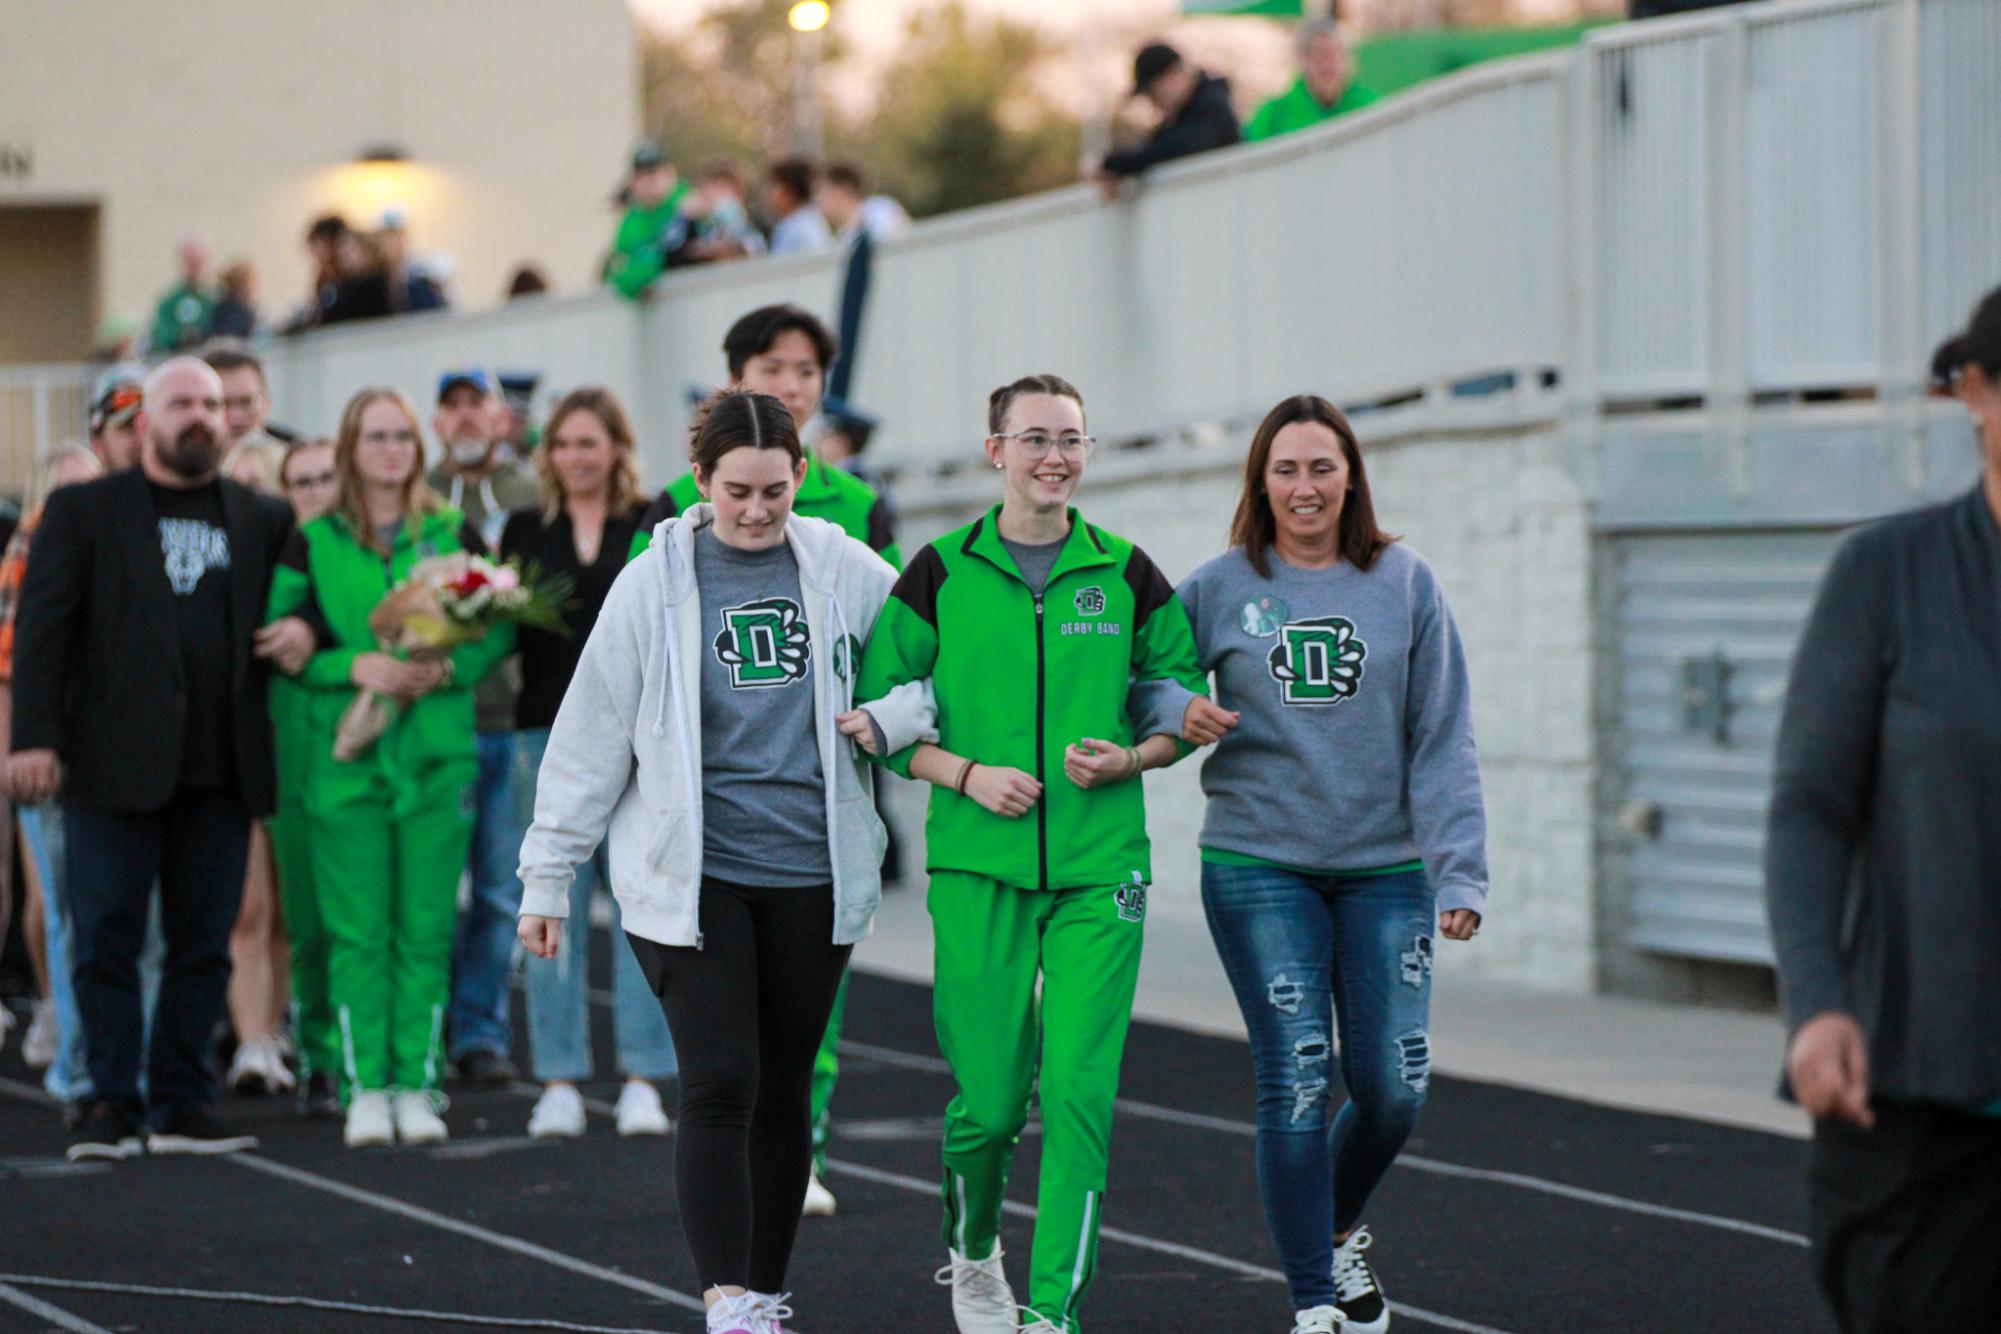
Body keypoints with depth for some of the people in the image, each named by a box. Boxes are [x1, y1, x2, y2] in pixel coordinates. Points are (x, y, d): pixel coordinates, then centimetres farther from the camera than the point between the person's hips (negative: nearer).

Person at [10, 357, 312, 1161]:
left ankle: (180, 1105, 12)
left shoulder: (262, 521, 14)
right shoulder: (83, 512, 5)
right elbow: (42, 626, -1)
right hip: (115, 765, -3)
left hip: (220, 775, 3)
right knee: (106, 940, -2)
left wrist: (307, 627, 0)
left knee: (203, 944, 5)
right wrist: (34, 736, -11)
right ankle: (113, 1106, 3)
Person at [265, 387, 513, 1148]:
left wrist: (448, 668, -12)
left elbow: (499, 627, 7)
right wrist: (356, 667, -13)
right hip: (346, 755, -1)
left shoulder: (454, 535, 7)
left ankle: (417, 1085, 8)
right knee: (357, 932, -1)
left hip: (438, 755, 1)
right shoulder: (312, 541, 5)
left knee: (427, 930, 2)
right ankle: (365, 1090, 5)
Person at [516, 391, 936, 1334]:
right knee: (720, 1087, -12)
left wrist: (891, 718, -9)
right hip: (689, 874, -2)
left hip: (812, 873, 2)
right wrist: (547, 877, 3)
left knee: (783, 1093, 10)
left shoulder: (848, 574, 2)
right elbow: (590, 736, 3)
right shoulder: (654, 584, -1)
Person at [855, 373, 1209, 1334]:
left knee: (1079, 1092, -9)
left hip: (1101, 870, 1)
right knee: (987, 1098, 2)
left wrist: (1124, 760, -5)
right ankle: (972, 1255, 31)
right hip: (977, 867, -1)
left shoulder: (1126, 576, 6)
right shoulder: (940, 574, 2)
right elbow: (877, 711, 6)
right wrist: (966, 774, -9)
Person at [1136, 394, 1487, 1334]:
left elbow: (1442, 738, 1)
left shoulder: (1405, 584, 3)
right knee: (1297, 1084, -7)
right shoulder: (1220, 588, 1)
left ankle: (1337, 1229, 31)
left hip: (1385, 870, 1)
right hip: (1259, 867, -1)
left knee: (1392, 1087, 0)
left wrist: (1459, 870, -6)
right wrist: (1179, 713, -13)